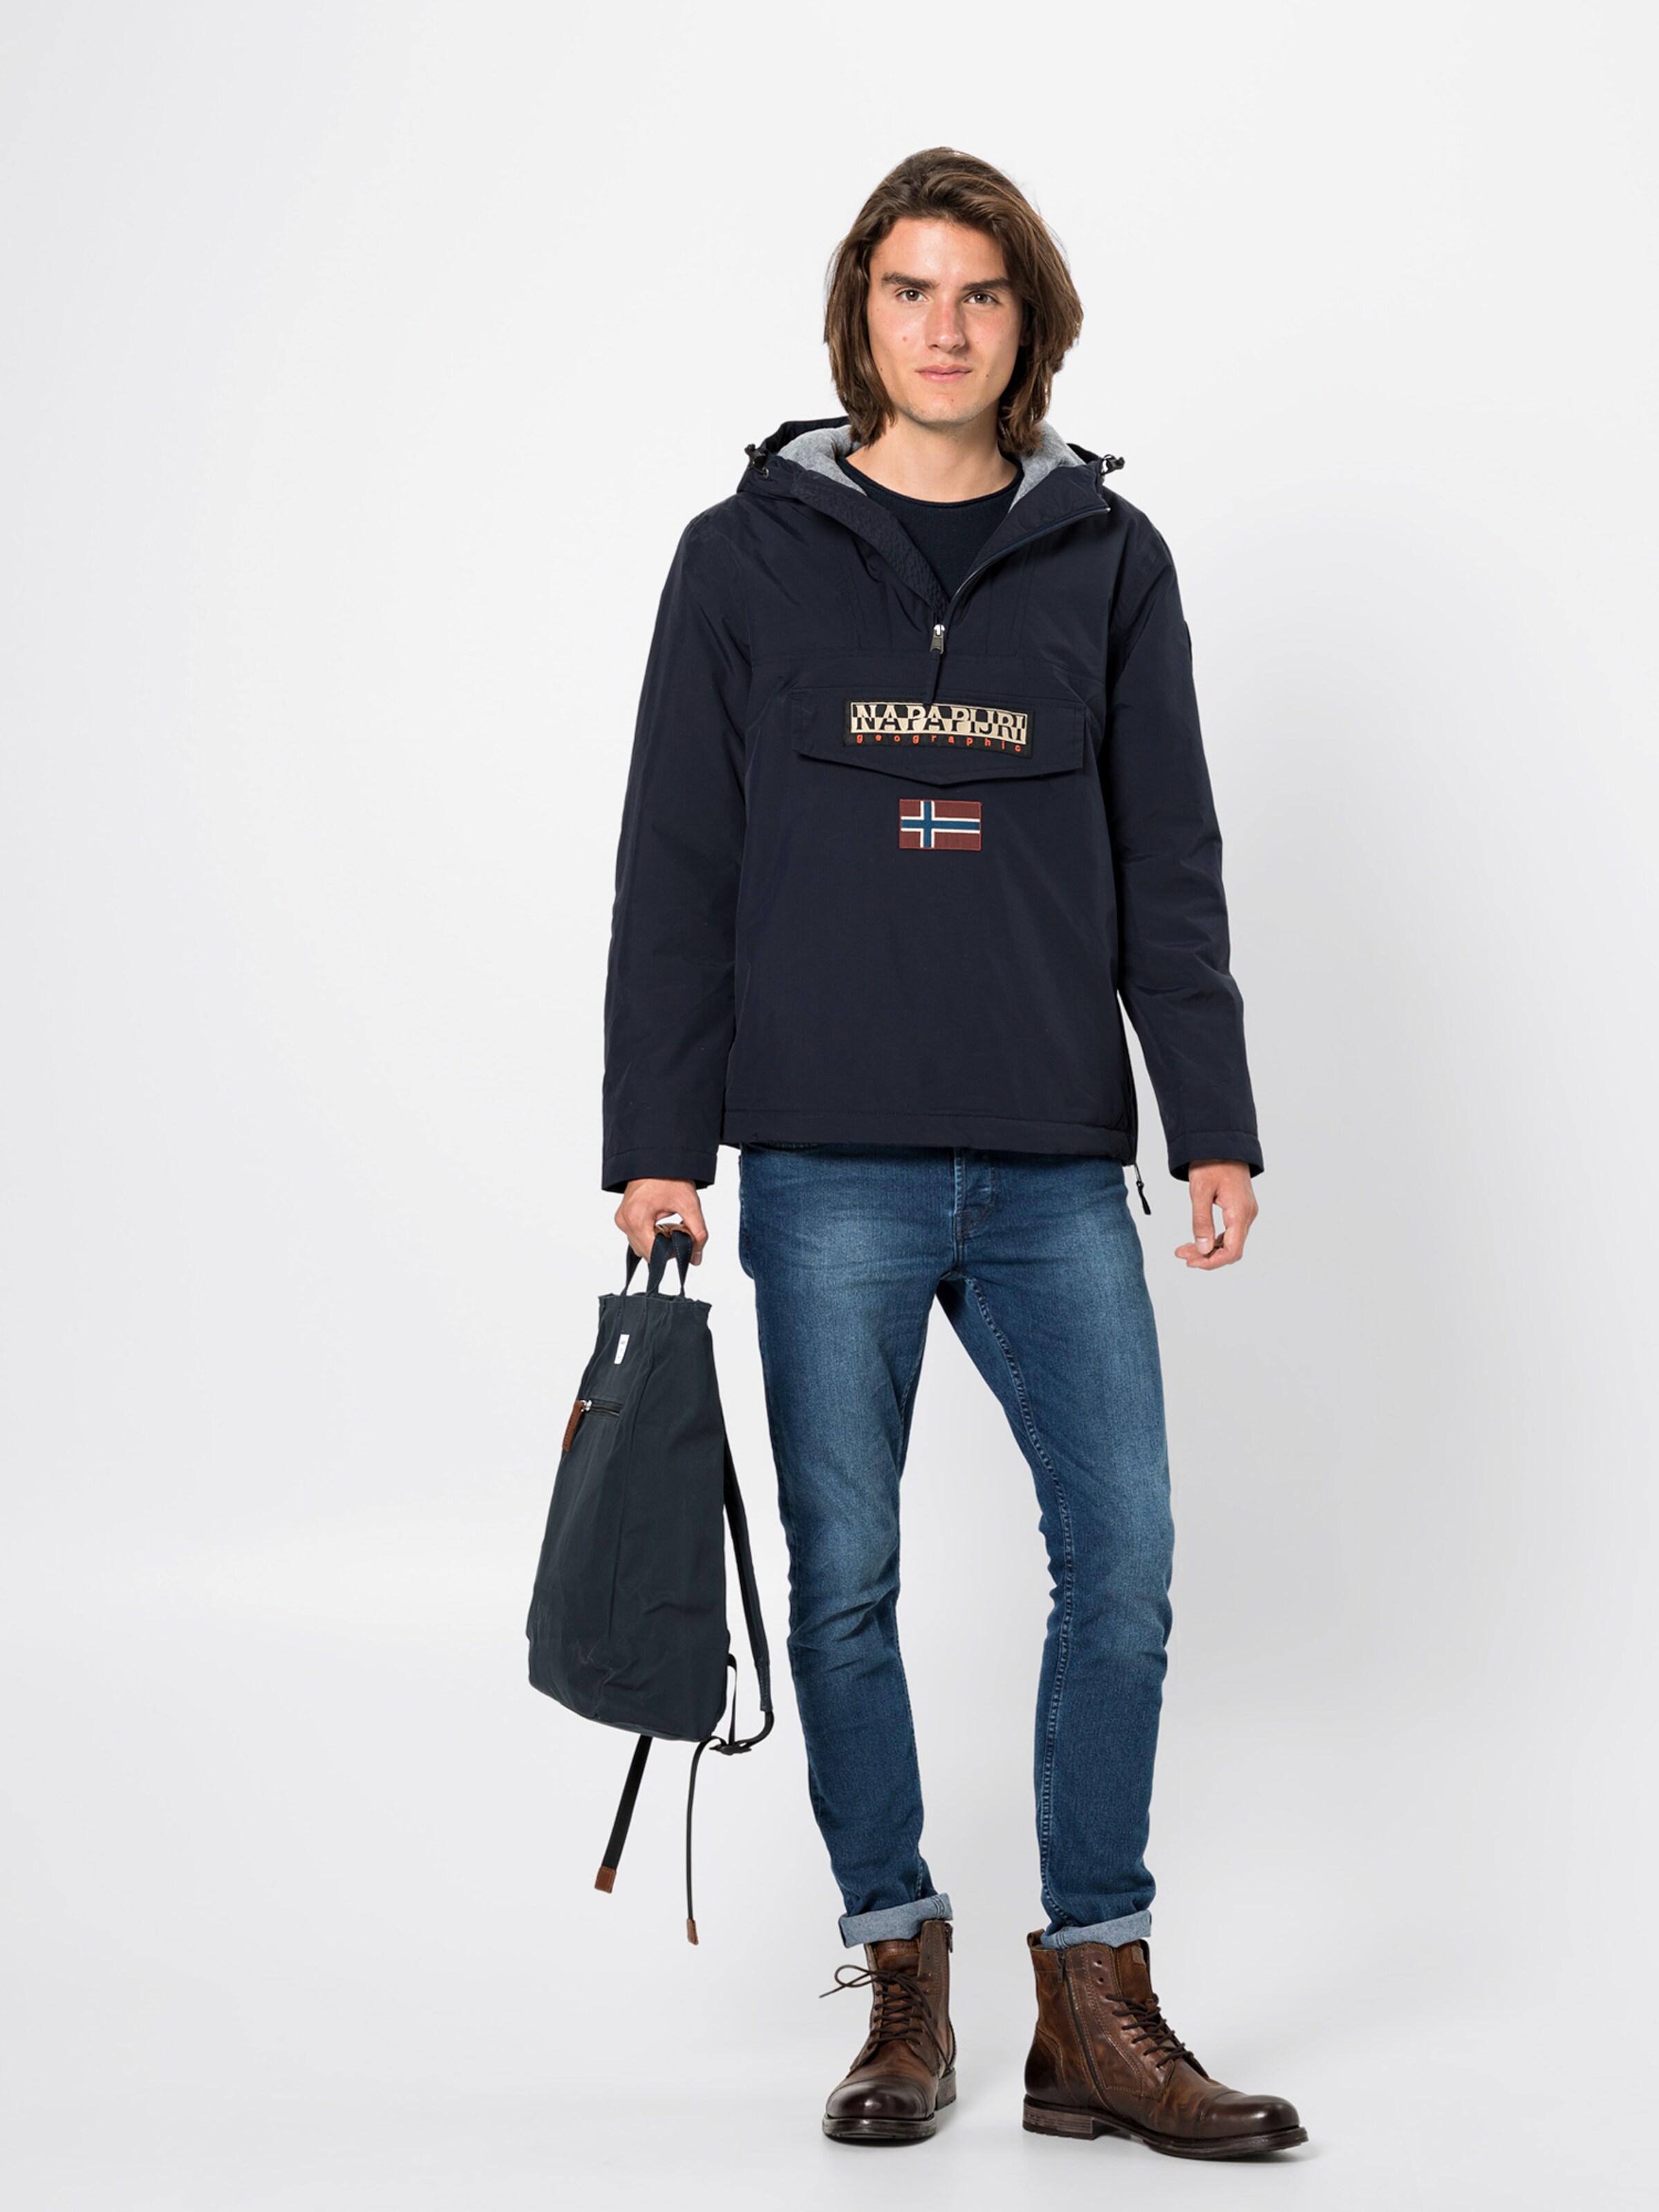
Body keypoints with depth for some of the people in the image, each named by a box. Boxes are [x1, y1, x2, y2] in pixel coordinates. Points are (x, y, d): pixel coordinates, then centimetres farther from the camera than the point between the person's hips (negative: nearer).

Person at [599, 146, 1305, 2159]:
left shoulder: (1109, 561, 10)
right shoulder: (745, 559, 5)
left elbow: (1170, 869, 9)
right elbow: (675, 876, 4)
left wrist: (1217, 1130, 2)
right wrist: (655, 1146, -2)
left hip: (1057, 1171, 2)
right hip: (828, 1170, -1)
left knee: (1124, 1557, -3)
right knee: (846, 1578, 3)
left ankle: (1096, 2009, 9)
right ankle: (902, 1985, 18)